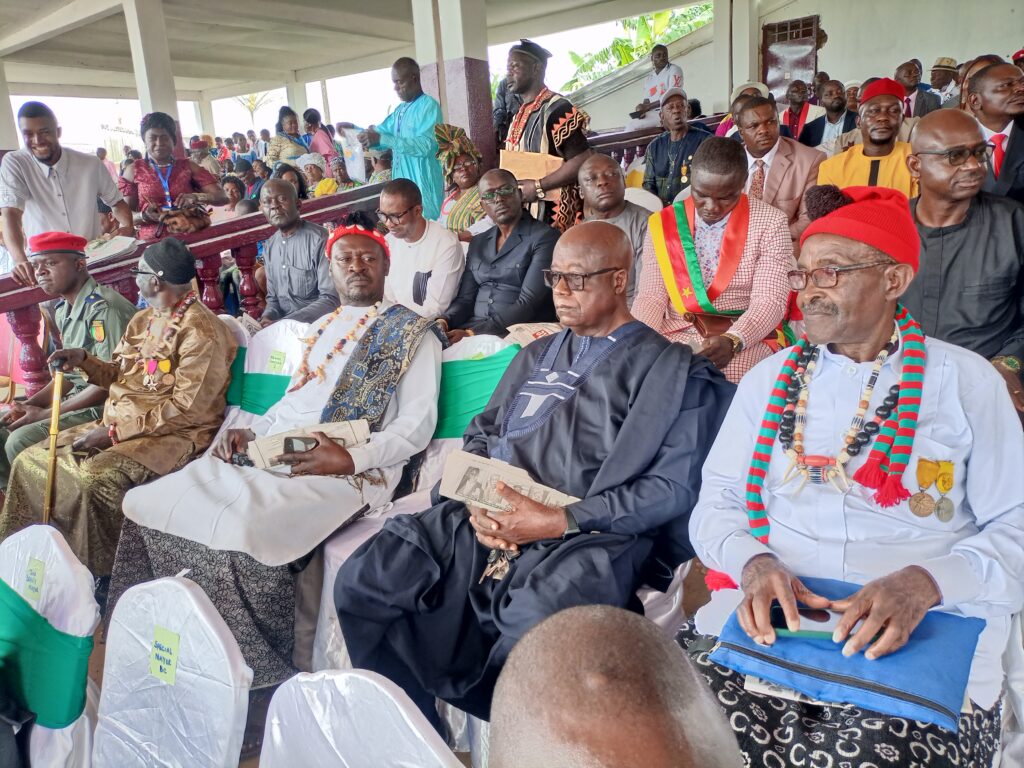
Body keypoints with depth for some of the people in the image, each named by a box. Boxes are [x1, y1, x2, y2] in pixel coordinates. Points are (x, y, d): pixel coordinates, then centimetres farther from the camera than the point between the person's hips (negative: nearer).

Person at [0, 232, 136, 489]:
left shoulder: (104, 308, -19)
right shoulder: (64, 309, 9)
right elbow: (69, 371, 17)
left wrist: (45, 414, -16)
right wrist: (31, 403, 1)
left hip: (106, 406, -9)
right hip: (77, 398, 9)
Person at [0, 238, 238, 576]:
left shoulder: (200, 332, -18)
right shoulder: (143, 320, 13)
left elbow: (186, 409, -23)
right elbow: (120, 375, 22)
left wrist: (115, 431, -20)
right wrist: (84, 360, 2)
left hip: (175, 434, -9)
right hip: (119, 426, 9)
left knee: (95, 478, -32)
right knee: (30, 460, 3)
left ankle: (100, 576, -12)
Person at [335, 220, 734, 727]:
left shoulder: (669, 367, 4)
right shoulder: (537, 354, 24)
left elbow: (672, 487, -6)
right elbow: (481, 433, 21)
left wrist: (561, 521, -14)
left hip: (589, 538, -6)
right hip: (489, 523, 6)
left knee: (535, 637, -36)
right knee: (364, 579, -11)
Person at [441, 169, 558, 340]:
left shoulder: (544, 237, -4)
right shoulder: (477, 243, 17)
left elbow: (528, 303, -14)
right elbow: (465, 298, 13)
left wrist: (473, 333, -21)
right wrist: (444, 321, -9)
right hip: (473, 328, 5)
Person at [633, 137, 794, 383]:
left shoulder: (770, 223, -1)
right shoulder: (664, 224, 6)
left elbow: (769, 301, -9)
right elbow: (651, 296, 1)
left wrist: (732, 341, -28)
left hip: (747, 339, -2)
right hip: (674, 335, 2)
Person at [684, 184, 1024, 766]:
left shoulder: (965, 381, 4)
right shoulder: (770, 379, 12)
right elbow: (717, 502, 8)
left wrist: (927, 582, -18)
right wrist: (752, 561, -12)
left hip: (923, 654, -1)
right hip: (771, 630, 2)